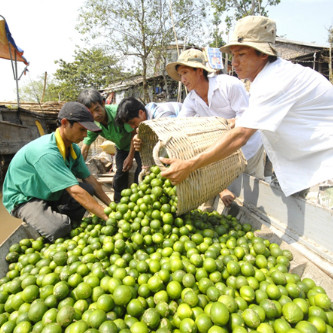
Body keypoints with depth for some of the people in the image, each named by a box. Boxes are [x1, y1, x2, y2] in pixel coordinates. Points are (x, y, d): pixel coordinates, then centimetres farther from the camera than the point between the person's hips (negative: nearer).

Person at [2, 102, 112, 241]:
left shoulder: (73, 149, -7)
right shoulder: (46, 152, -34)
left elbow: (89, 179, -2)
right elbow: (75, 191, -37)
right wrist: (108, 217, -36)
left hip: (51, 194, 8)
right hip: (24, 199, -7)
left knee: (89, 189, -13)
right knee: (59, 228, -30)